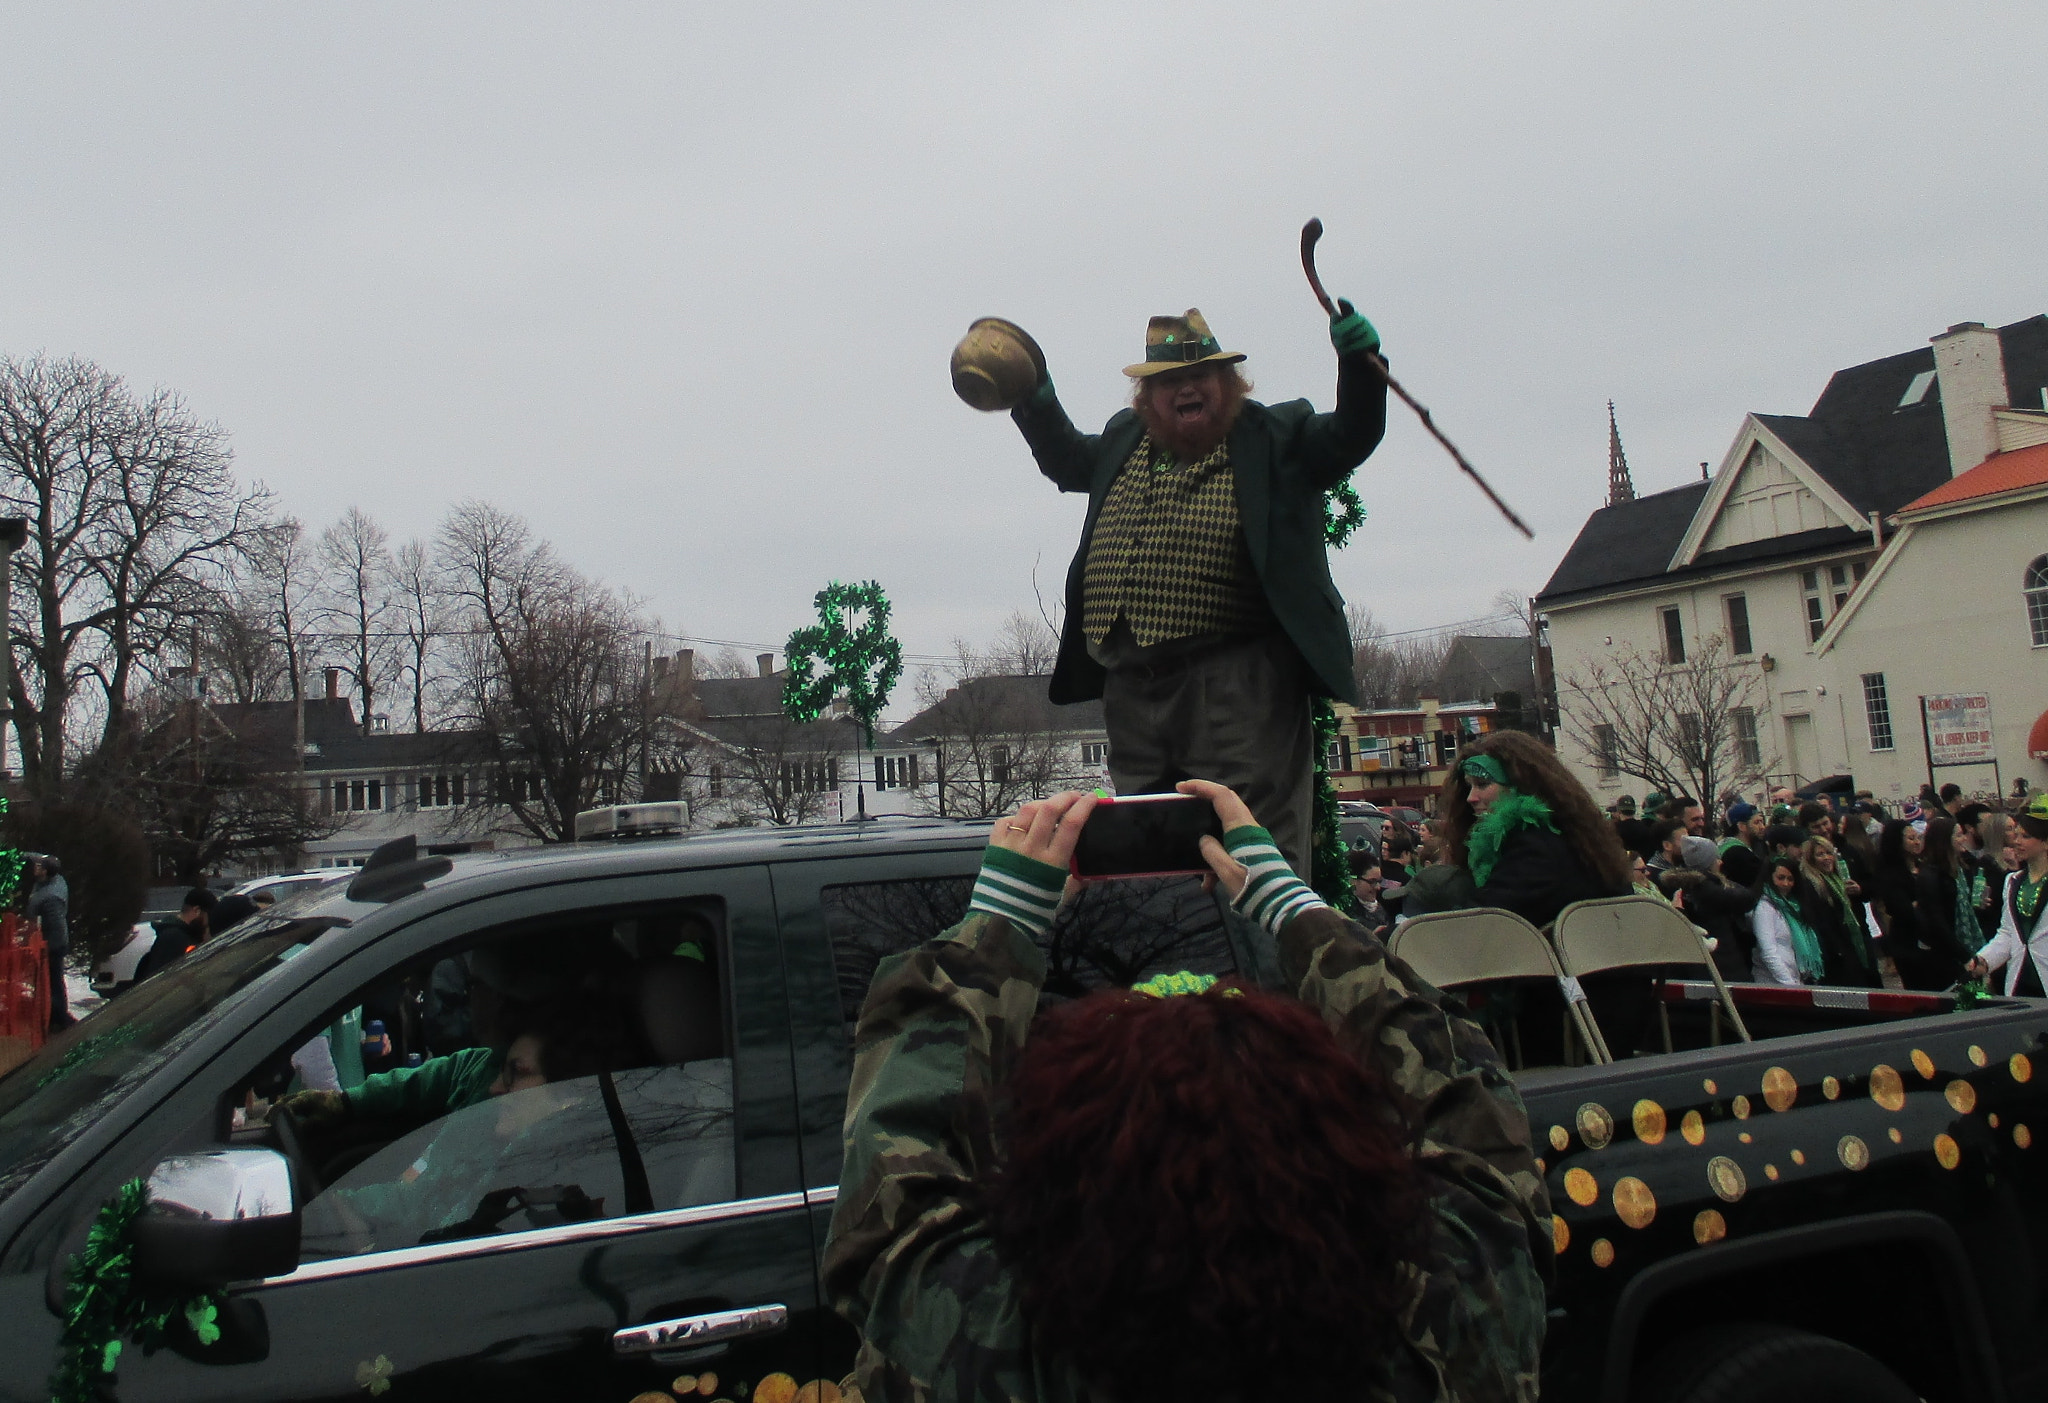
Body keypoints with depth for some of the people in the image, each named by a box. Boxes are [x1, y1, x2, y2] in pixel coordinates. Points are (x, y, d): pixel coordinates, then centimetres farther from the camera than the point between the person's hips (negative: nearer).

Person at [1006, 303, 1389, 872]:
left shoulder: (1273, 437, 4)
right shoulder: (1123, 441, 18)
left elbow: (1352, 436, -6)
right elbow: (1065, 458, 36)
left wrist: (1359, 360, -20)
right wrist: (1035, 400, 22)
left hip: (1236, 679, -6)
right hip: (1132, 686, 6)